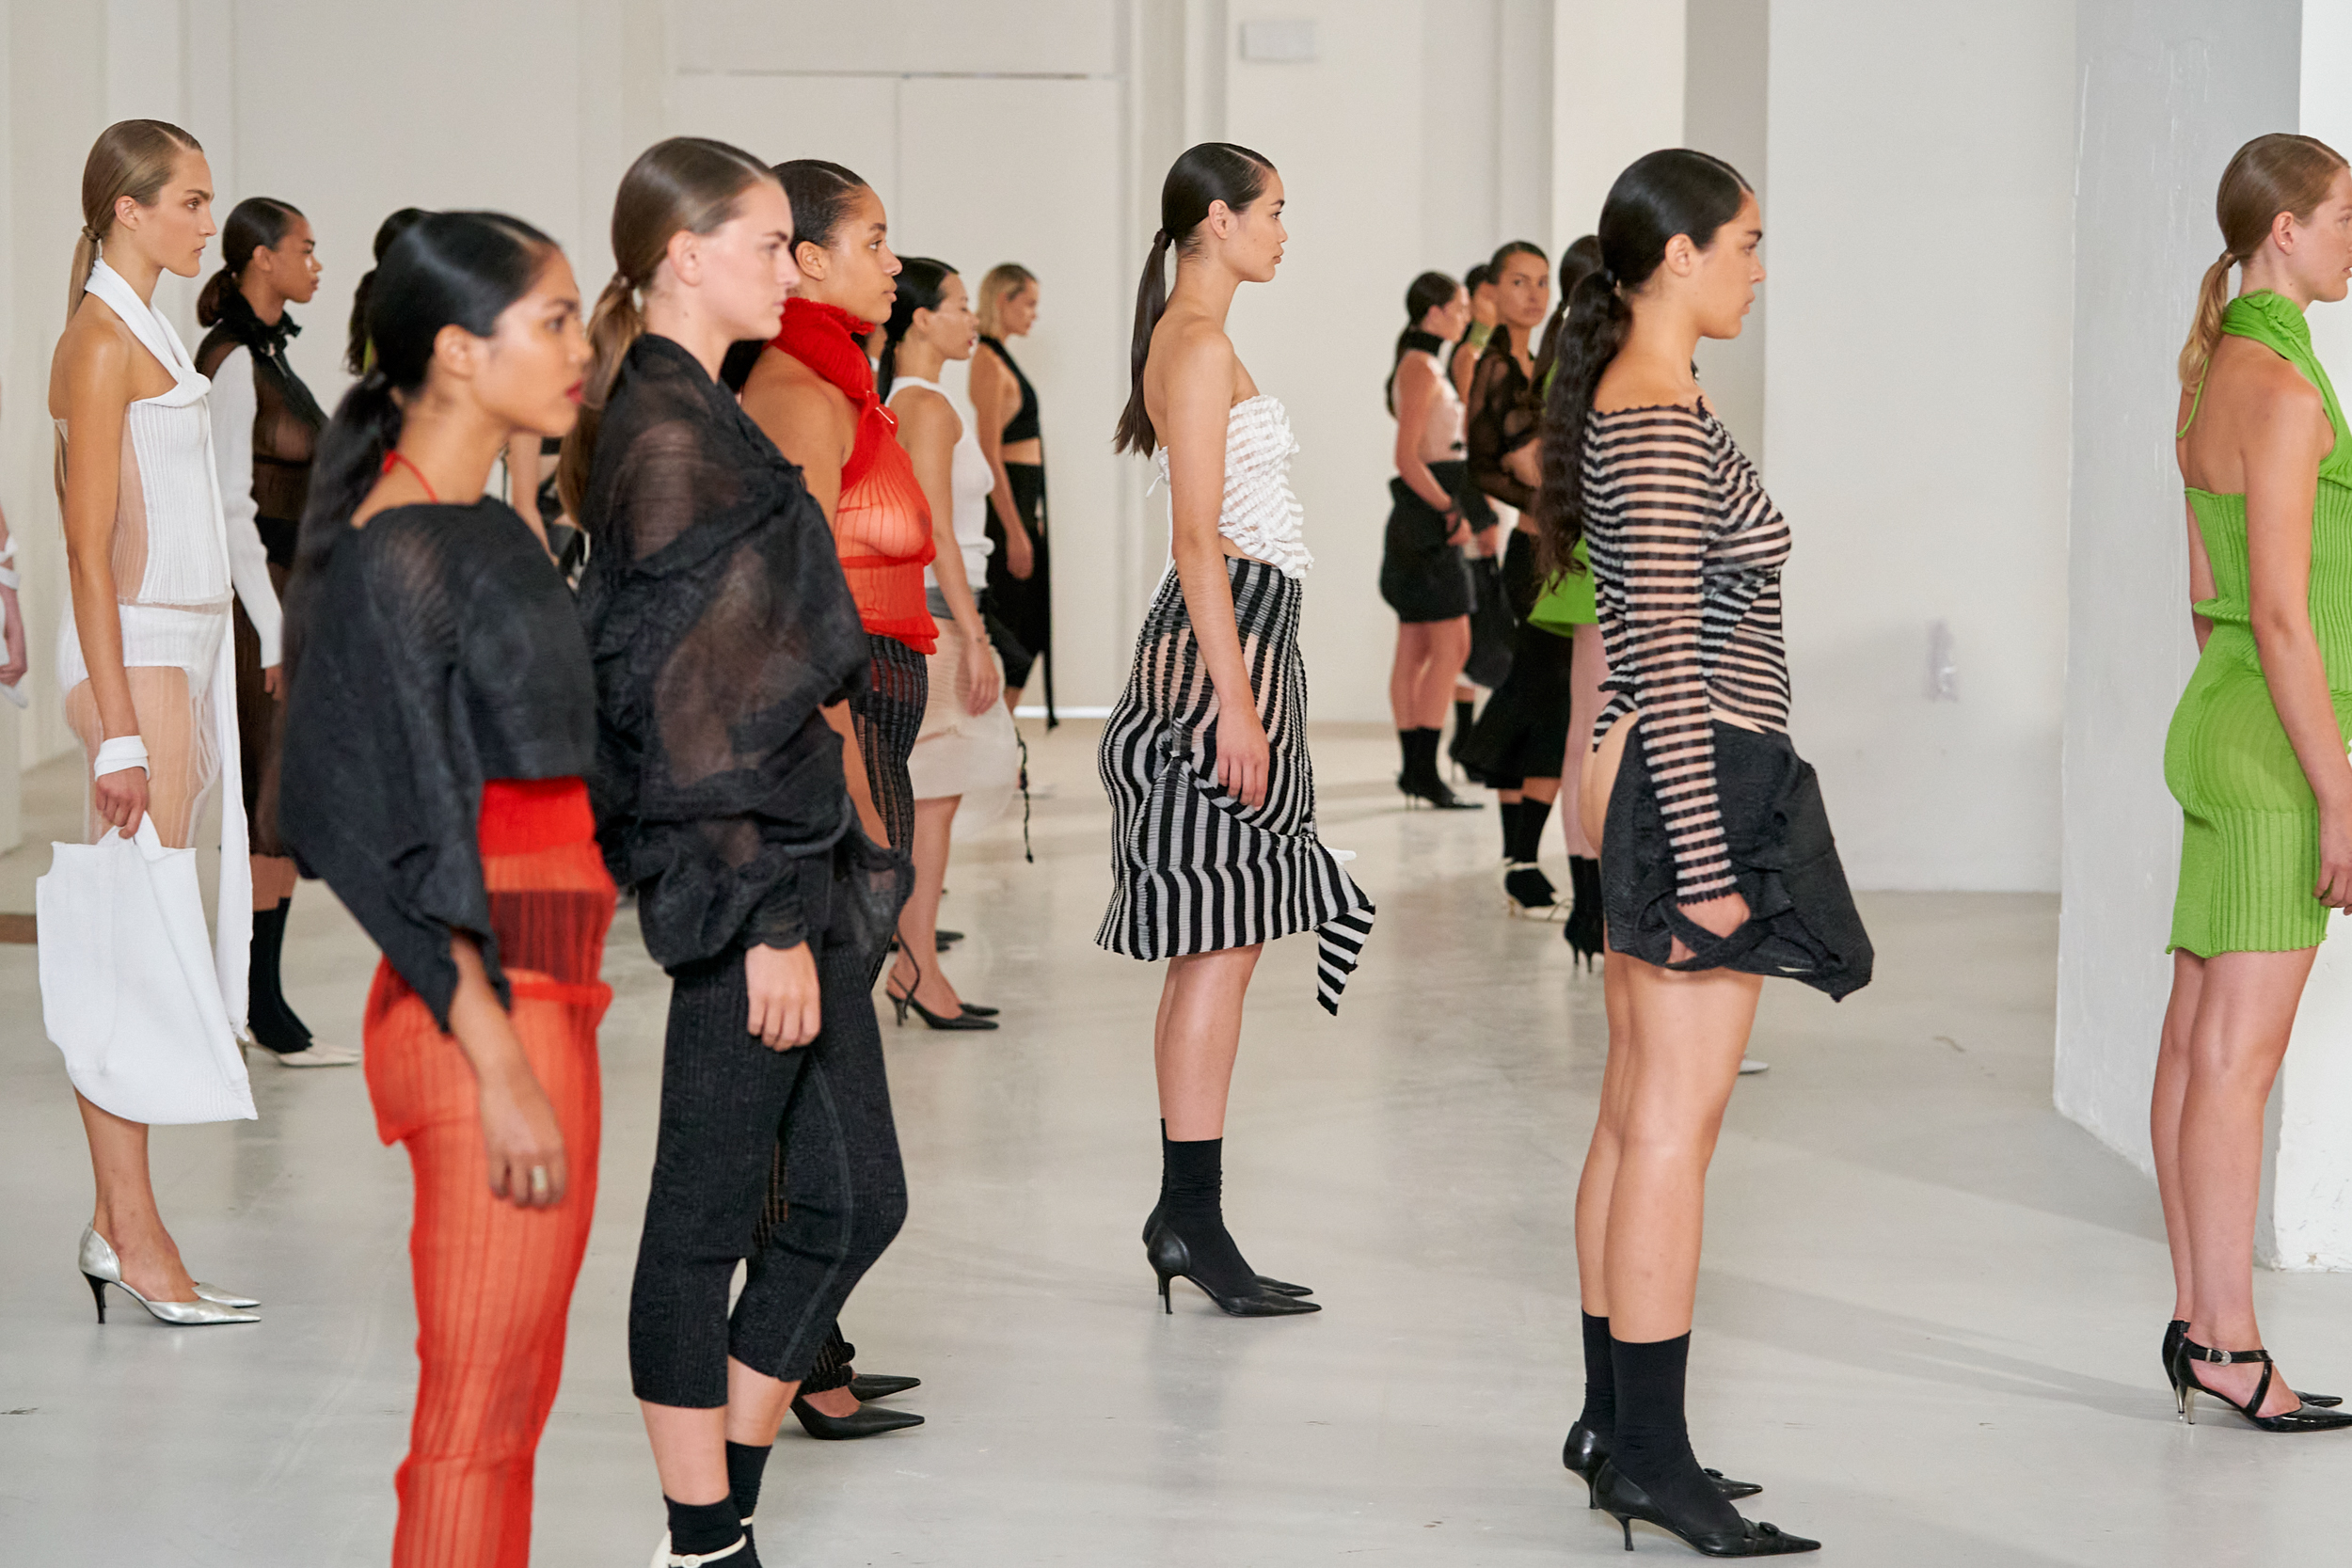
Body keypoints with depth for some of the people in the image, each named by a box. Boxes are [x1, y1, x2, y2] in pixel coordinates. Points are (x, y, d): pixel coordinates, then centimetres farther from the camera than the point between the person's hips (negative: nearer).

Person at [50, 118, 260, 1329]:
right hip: (131, 653, -9)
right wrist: (119, 729, -20)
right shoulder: (101, 342, -11)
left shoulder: (143, 333, 17)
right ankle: (134, 1237, -4)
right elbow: (91, 548, -16)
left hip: (173, 650, 9)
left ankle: (119, 1226, 13)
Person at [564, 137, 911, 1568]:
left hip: (793, 861, 10)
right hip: (748, 874, -10)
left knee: (853, 1196, 13)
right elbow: (695, 710, -19)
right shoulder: (673, 440, -15)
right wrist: (771, 919, -20)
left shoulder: (692, 420, 16)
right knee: (712, 1211, 0)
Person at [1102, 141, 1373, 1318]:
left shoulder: (1194, 341, 19)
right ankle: (1193, 1220, -6)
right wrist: (1235, 701, -21)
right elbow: (1198, 536, -17)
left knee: (1211, 942, 9)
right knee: (1221, 944, -9)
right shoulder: (1200, 346, -11)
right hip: (1223, 645, -10)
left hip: (1234, 643, 10)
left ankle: (1185, 1217, 13)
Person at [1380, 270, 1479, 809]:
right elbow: (1407, 457, -19)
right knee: (1451, 645, -12)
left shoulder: (1421, 367, 18)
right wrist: (1449, 511, -17)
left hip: (1424, 518, 10)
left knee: (1416, 650, 9)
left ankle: (1414, 767, 11)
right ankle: (1425, 769, -14)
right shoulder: (1421, 369, -12)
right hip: (1427, 520, -10)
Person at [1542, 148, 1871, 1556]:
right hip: (1702, 790, -10)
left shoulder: (1626, 406, 15)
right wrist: (1708, 864, -21)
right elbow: (1670, 662, -21)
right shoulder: (1667, 426, -16)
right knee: (1675, 1127, -6)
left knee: (1636, 1119, 13)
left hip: (1660, 789, 10)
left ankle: (1613, 1426, 20)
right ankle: (1651, 1453, -2)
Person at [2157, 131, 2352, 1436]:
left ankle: (2198, 1324, 15)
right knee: (2240, 1053, -6)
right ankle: (2227, 1346, -3)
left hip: (2224, 721, 10)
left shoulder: (2216, 375, 13)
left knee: (2198, 1039, 9)